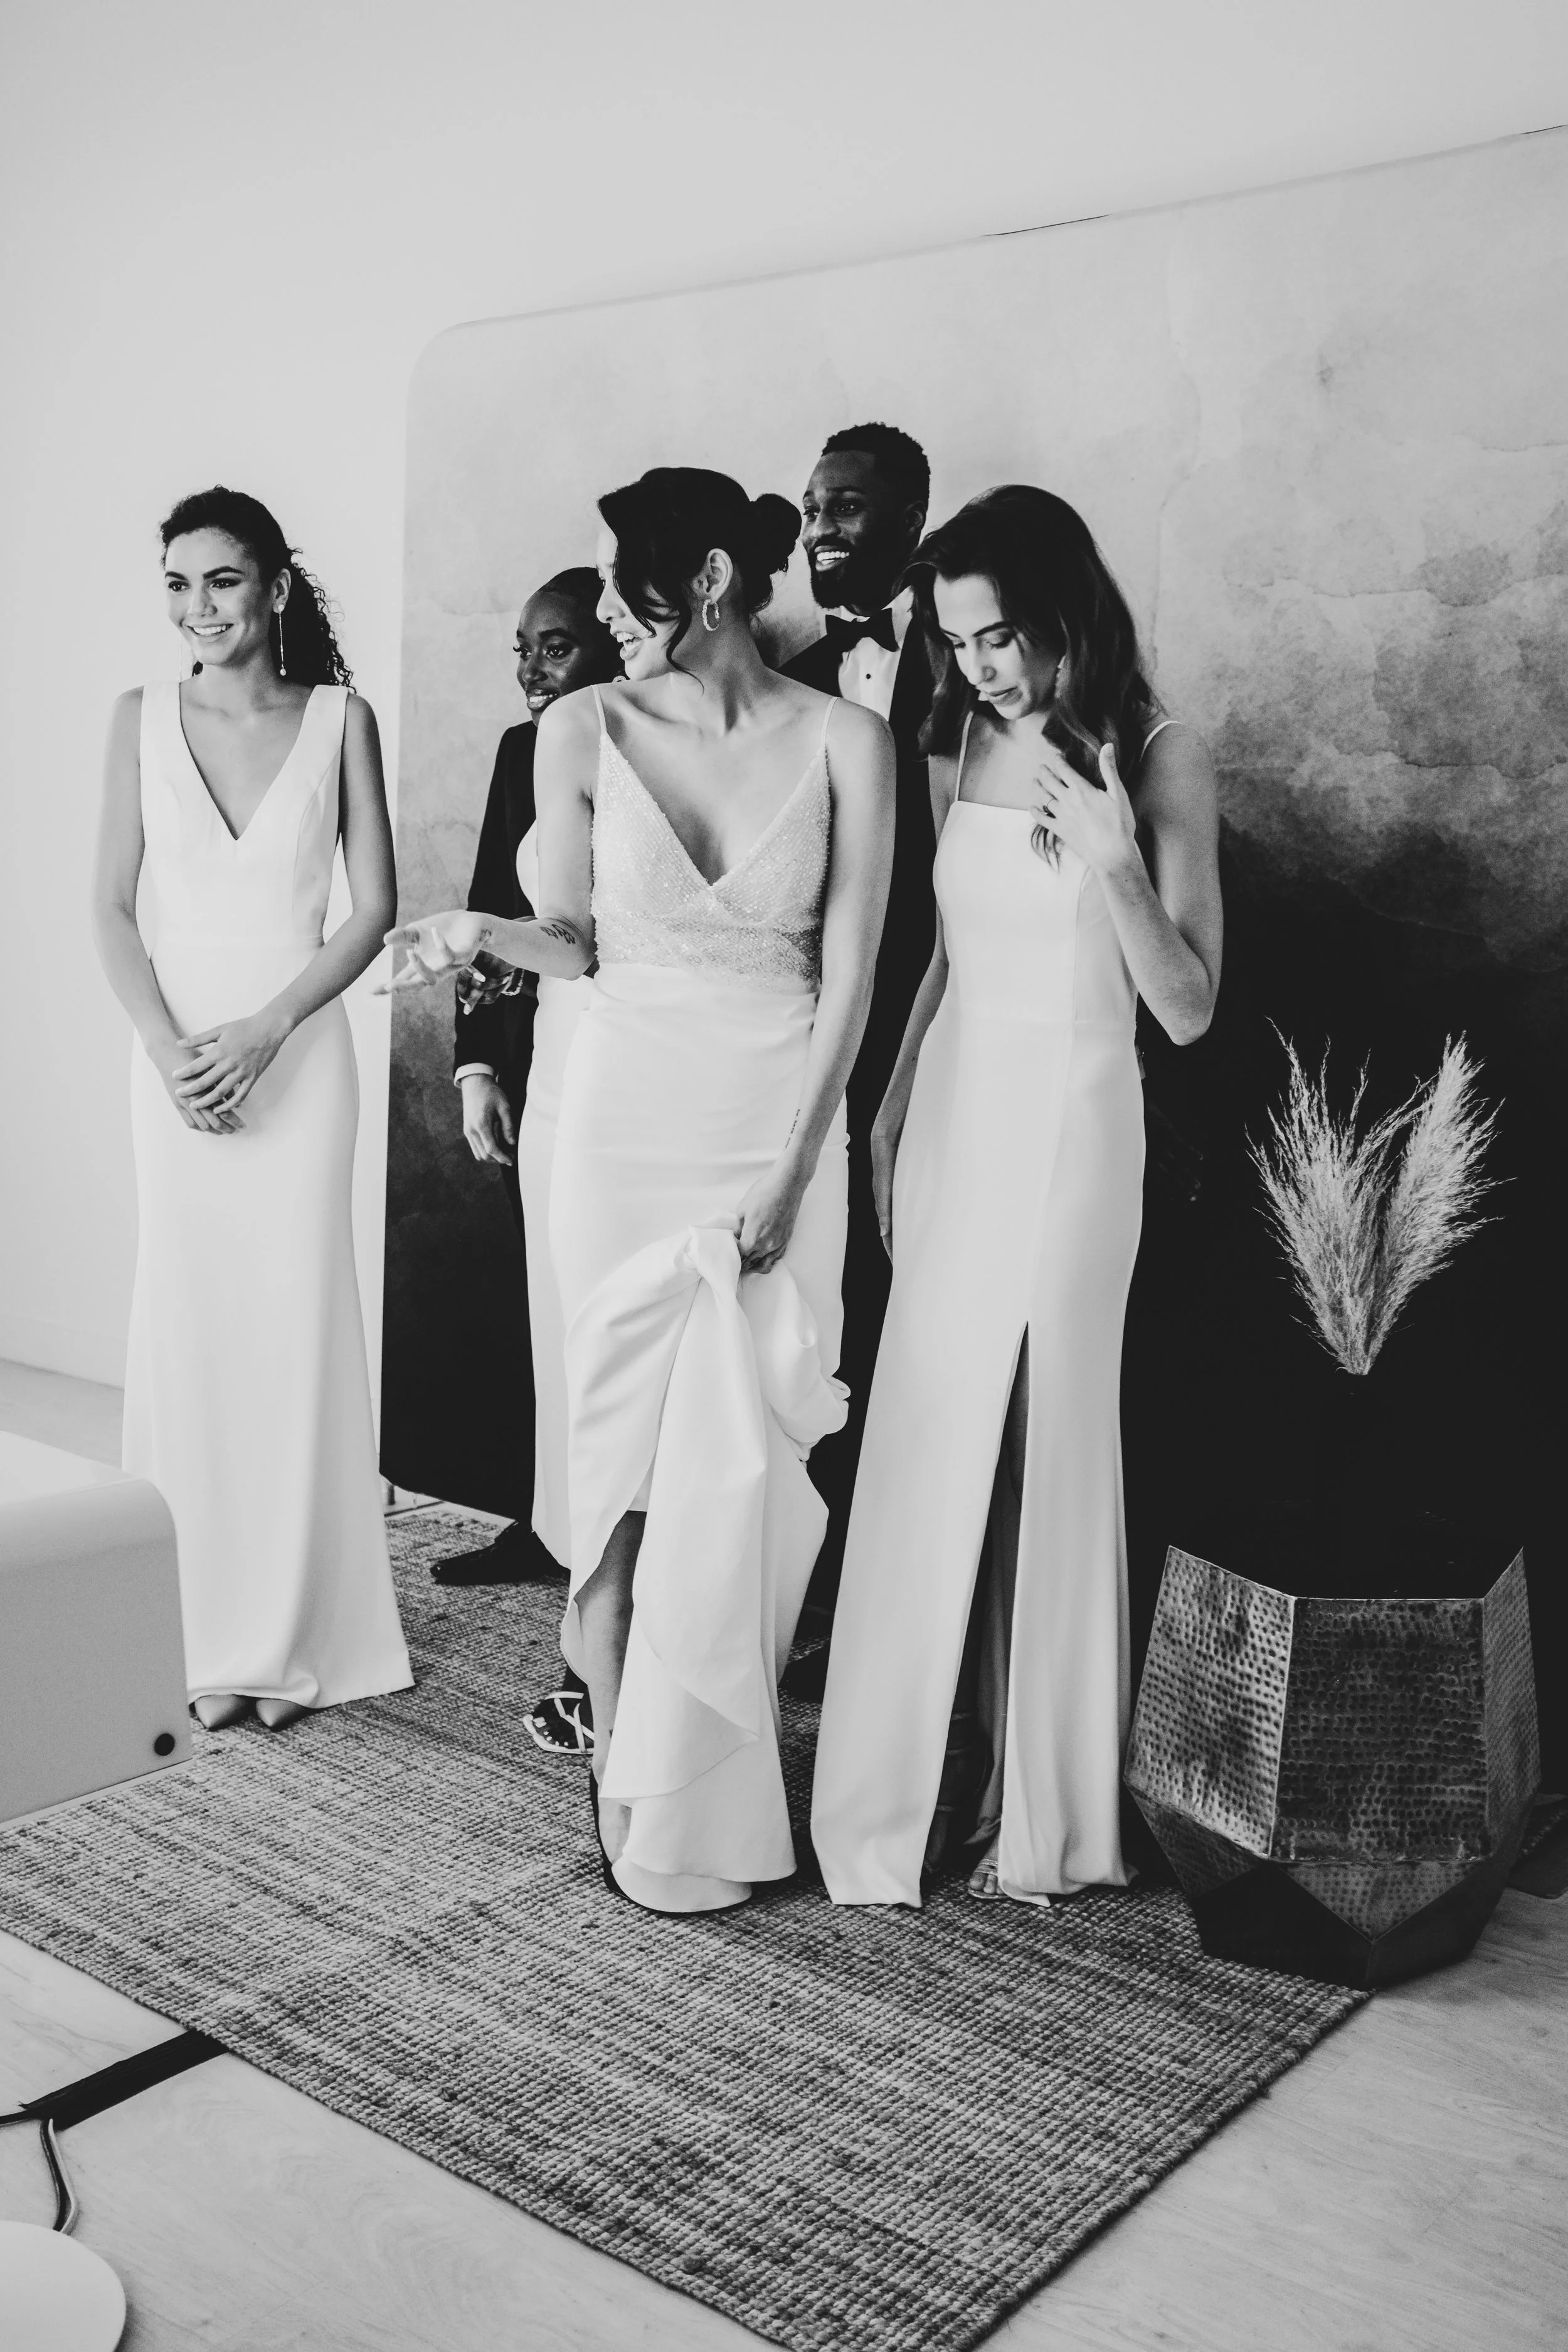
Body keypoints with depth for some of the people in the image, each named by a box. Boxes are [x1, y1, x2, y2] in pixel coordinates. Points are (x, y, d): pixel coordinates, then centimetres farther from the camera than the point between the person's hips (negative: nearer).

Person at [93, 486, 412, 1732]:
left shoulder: (341, 719, 1)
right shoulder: (143, 718, 5)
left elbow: (373, 912, -1)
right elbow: (113, 907, 4)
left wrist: (261, 1035, -10)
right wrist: (166, 1040, -9)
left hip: (299, 1053, -1)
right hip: (175, 1051, 2)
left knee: (298, 1323, 0)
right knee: (189, 1324, 3)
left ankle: (297, 1634, 13)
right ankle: (208, 1632, 14)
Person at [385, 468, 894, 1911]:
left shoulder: (843, 742, -3)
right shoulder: (588, 729, 0)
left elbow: (848, 979, -5)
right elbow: (576, 941, 10)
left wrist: (784, 1181, -9)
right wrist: (480, 932, -11)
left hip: (784, 1128, 0)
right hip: (631, 1115, 1)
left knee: (742, 1466, 3)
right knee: (626, 1448, 4)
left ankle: (706, 1783, 20)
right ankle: (628, 1783, 18)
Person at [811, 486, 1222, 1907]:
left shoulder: (1160, 762, -6)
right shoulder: (960, 749, 7)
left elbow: (1189, 1011, -9)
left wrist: (1115, 862, -22)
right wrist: (894, 1114, 13)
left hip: (1068, 1125, -4)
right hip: (952, 1113, 4)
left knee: (1042, 1456, 1)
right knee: (930, 1454, 5)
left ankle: (1042, 1804, 18)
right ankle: (915, 1785, 19)